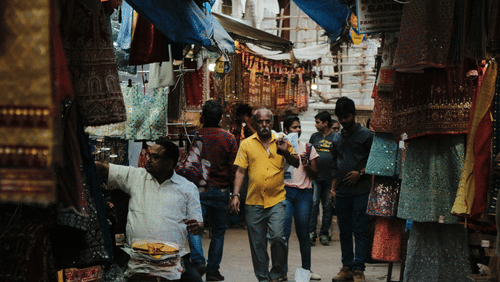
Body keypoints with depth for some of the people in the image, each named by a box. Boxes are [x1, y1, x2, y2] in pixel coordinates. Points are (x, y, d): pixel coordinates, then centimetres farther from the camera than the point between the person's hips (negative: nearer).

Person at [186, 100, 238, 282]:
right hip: (221, 190, 1)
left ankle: (198, 260, -19)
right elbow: (233, 168, -3)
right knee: (218, 232, 11)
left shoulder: (194, 137, -4)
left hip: (198, 189, -1)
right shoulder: (229, 139, -3)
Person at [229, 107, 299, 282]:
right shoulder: (247, 144, 6)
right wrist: (236, 195, -3)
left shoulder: (281, 141, 7)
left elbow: (296, 164, 7)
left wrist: (286, 152, -13)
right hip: (254, 202, 1)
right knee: (257, 244, 5)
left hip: (277, 200, -1)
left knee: (277, 236, -16)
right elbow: (240, 171, 6)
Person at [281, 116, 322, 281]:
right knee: (284, 232, -8)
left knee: (303, 233, 4)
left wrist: (306, 164, -6)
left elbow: (315, 174, 12)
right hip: (285, 191, -1)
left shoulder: (308, 148, 13)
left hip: (304, 193, 2)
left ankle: (306, 269, 16)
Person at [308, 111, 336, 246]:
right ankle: (311, 232, -2)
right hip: (315, 176, 2)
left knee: (327, 206, 4)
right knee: (313, 204, -5)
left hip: (330, 177, -2)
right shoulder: (314, 136, 11)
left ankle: (324, 234, 11)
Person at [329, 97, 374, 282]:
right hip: (341, 193, 5)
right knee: (344, 232, 8)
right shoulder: (337, 138, 16)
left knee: (360, 231, -6)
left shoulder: (366, 135, -1)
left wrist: (360, 173, -12)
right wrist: (332, 188, 15)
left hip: (361, 192, -5)